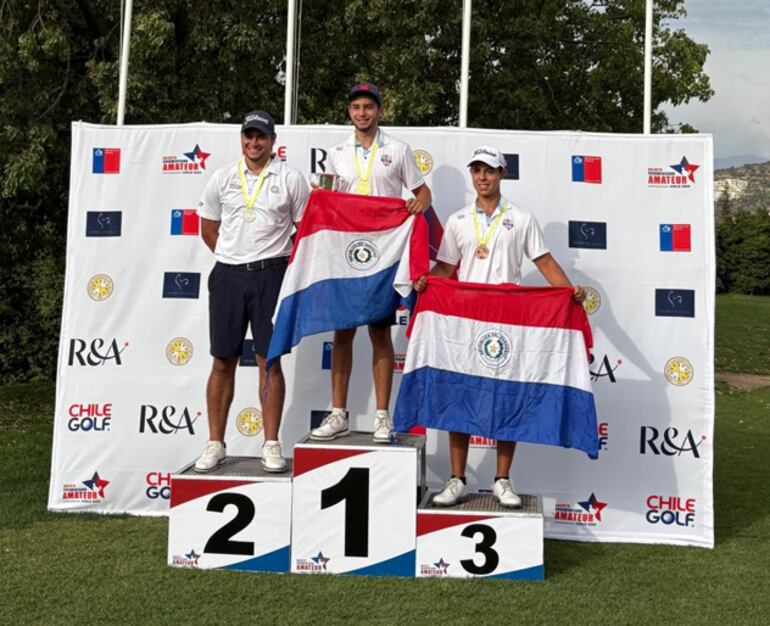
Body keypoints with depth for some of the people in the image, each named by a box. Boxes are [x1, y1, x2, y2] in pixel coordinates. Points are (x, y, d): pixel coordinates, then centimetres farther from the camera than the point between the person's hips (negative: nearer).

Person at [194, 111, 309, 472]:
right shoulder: (222, 179, 9)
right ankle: (215, 444, 14)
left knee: (269, 360, -1)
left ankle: (271, 445, 7)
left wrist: (286, 264, 3)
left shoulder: (290, 179, 3)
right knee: (223, 362, 5)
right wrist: (234, 260, 11)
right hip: (228, 276, 2)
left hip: (271, 277, -2)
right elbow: (209, 229, 17)